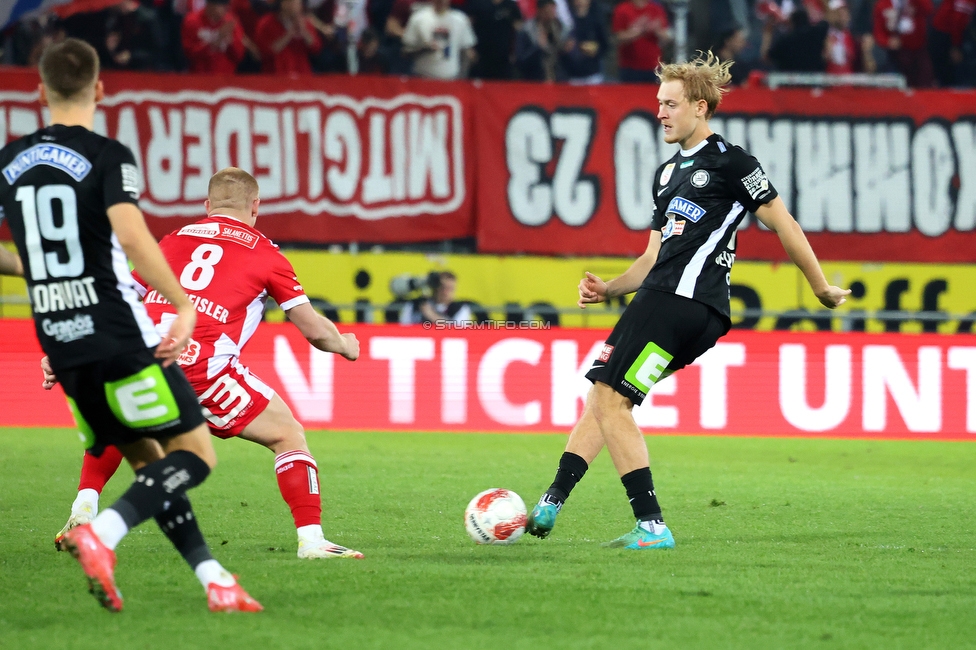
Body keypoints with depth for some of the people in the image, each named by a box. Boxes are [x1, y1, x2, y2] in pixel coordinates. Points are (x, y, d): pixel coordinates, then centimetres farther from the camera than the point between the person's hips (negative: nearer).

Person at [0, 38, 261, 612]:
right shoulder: (107, 156, -8)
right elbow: (130, 232, -23)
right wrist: (184, 305, -22)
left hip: (60, 345, 6)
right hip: (120, 336, -6)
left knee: (149, 462, 14)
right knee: (195, 453, -3)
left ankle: (214, 579, 6)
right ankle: (102, 534, -24)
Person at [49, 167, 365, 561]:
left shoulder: (173, 241, 24)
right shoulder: (266, 254, 14)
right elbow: (315, 330, 15)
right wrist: (345, 346, 37)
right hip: (203, 365, -4)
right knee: (288, 435, 11)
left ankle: (82, 513, 26)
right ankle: (311, 539, 0)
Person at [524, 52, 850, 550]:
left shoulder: (729, 161, -4)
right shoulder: (668, 173, 23)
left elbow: (782, 223, -1)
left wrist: (821, 289, 2)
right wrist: (609, 289, 9)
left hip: (687, 302, -9)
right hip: (661, 298, 9)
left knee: (611, 399, -14)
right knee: (600, 394, 6)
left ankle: (651, 526, -15)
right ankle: (549, 507, 5)